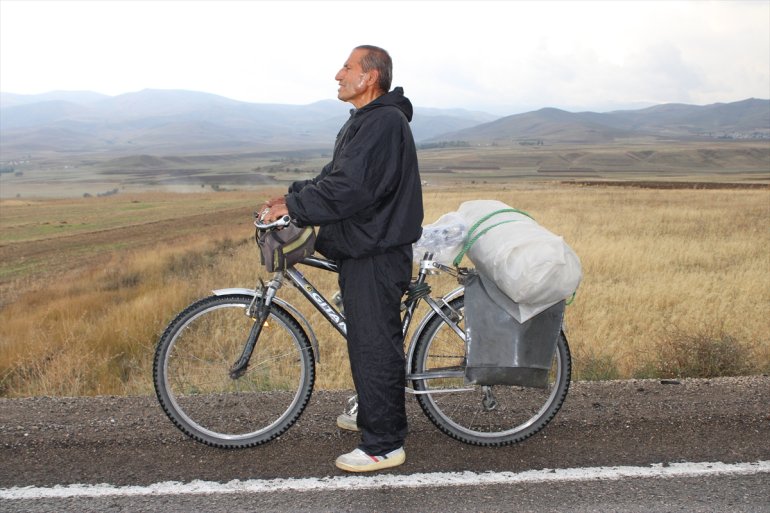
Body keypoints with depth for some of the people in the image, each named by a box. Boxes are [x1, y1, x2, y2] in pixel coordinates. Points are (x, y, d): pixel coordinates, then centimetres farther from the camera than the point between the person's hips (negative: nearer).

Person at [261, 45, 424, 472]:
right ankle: (375, 417, 37)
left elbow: (348, 188, -26)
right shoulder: (365, 121, 18)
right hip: (364, 249, 11)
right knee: (372, 340, 21)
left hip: (376, 256, -11)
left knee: (373, 345, -4)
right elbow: (333, 178, 19)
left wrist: (294, 206, -18)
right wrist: (292, 197, 7)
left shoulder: (383, 122, -18)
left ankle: (384, 445, 7)